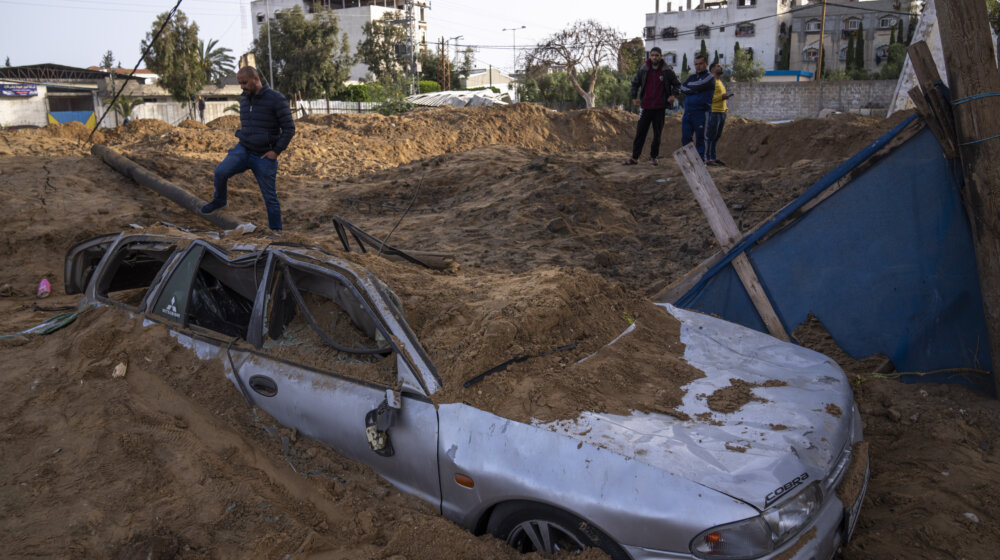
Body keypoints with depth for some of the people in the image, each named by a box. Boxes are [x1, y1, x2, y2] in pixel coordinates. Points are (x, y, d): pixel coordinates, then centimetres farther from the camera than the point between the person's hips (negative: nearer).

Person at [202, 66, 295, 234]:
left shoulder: (276, 99, -13)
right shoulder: (244, 99, 7)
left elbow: (289, 128, -12)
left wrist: (276, 151, -15)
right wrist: (243, 141, 12)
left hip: (264, 157, -4)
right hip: (243, 150, 4)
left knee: (270, 197, 2)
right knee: (220, 172, -20)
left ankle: (276, 231, 18)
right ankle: (219, 201, 8)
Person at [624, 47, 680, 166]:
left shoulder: (667, 71, -1)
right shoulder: (643, 70, 2)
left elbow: (677, 84, 10)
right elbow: (635, 83, 14)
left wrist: (673, 95, -6)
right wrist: (634, 97, 3)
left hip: (660, 108, 0)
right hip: (645, 107, 1)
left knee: (657, 134, 6)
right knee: (640, 133, 0)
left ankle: (654, 156, 17)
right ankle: (634, 157, 3)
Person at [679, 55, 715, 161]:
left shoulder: (709, 77, 2)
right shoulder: (692, 77, 21)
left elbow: (698, 85, -14)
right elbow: (682, 88, 5)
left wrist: (689, 86, 3)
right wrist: (694, 90, -9)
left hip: (701, 113, -6)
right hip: (687, 113, 6)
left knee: (699, 139, -3)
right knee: (685, 138, 4)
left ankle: (700, 160, 3)